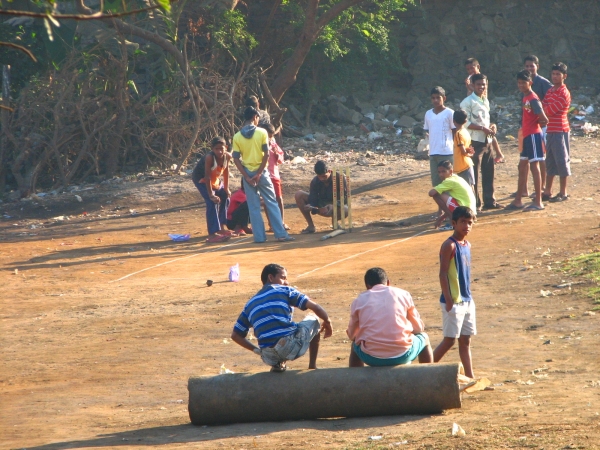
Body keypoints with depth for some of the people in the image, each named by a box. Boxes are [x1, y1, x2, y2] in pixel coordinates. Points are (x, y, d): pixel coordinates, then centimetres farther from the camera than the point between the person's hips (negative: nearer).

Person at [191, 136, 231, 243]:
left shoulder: (227, 156, -18)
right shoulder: (209, 157, -37)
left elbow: (226, 171, -2)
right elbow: (207, 176, -34)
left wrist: (226, 188, -1)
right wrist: (211, 195, -31)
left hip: (215, 179, 8)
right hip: (201, 179, -8)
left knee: (225, 198, 16)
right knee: (212, 202, -20)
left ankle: (220, 228, 34)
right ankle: (212, 234, -24)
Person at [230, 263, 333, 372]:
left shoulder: (250, 304, 22)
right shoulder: (284, 290, 10)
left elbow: (235, 335, 22)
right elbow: (314, 307, 1)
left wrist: (257, 350, 26)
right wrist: (327, 322, 19)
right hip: (292, 347, -5)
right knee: (313, 320, 27)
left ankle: (277, 364, 14)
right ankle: (312, 367, 23)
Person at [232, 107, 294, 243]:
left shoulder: (237, 137, 0)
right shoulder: (262, 133, -6)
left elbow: (236, 159, -4)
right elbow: (266, 154, -12)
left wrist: (246, 177, -5)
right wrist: (259, 173, -10)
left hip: (248, 174, 2)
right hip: (261, 172, -2)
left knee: (254, 207, 7)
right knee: (272, 203, 5)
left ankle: (259, 236, 5)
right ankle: (281, 234, 1)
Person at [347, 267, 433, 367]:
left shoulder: (359, 301, 9)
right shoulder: (403, 294, 9)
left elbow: (352, 334, 18)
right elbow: (419, 328, 15)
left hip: (372, 358, 1)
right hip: (401, 356, -1)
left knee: (355, 345, 36)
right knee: (424, 338, 31)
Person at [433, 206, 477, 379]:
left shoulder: (467, 245, 11)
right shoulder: (449, 246, -13)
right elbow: (443, 274, -16)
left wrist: (468, 296, 16)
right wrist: (449, 301, -20)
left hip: (467, 301, 8)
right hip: (454, 302, -8)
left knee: (465, 341, 10)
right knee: (449, 340, -6)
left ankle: (470, 376, 12)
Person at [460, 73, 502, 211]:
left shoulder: (485, 101, 16)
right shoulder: (468, 102, -9)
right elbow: (465, 123, -15)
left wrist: (491, 127, 4)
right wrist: (483, 128, -19)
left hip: (487, 141, 8)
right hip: (475, 142, -8)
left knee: (489, 172, 11)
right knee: (474, 173, -4)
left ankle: (490, 201, 20)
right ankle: (475, 203, -1)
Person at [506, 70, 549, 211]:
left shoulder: (533, 99, -17)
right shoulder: (525, 97, 12)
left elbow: (544, 119, -19)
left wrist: (536, 125, -1)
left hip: (533, 135, -10)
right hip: (527, 136, 10)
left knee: (534, 165, -8)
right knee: (523, 166, 14)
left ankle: (538, 202, -5)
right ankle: (518, 201, 21)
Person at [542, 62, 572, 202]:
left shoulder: (564, 93, -13)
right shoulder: (550, 91, 14)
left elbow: (550, 110, -18)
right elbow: (544, 108, 7)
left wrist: (544, 107, -1)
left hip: (560, 130, -9)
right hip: (550, 130, 9)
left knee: (561, 160, -3)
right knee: (550, 161, 12)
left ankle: (563, 193, 3)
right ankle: (547, 192, 18)